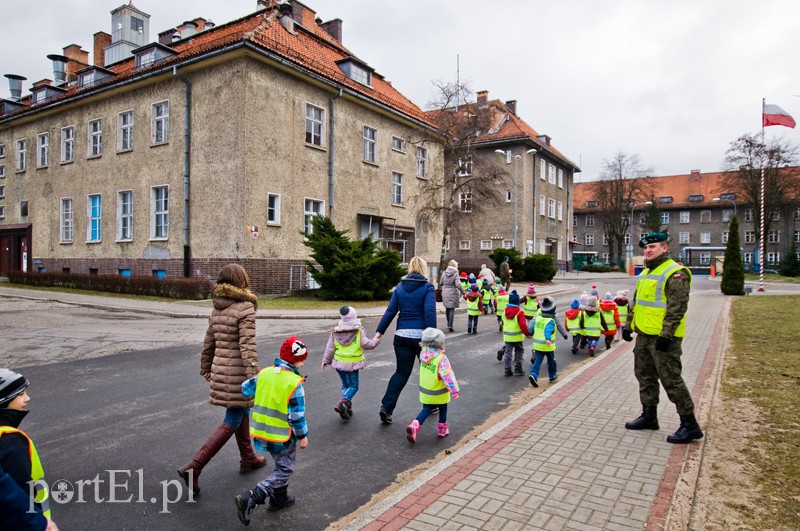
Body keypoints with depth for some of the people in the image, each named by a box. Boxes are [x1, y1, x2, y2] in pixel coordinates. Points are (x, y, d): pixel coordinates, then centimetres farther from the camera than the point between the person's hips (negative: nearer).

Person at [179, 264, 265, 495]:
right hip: (237, 372, -8)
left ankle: (247, 458, 35)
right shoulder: (245, 308, -16)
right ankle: (193, 468, -2)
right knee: (232, 422, 1)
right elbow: (248, 347, -22)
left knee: (242, 412, 22)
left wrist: (206, 368, 27)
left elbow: (208, 342, 15)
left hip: (220, 369, 8)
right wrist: (254, 378, -23)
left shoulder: (216, 309, 7)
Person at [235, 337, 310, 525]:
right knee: (284, 470, 6)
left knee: (281, 464, 26)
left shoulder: (264, 373, -3)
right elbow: (297, 414, -17)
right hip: (282, 435, -7)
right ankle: (250, 499, -7)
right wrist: (303, 436, -4)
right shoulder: (294, 383, -20)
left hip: (262, 431, 7)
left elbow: (246, 389, 8)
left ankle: (279, 498, 36)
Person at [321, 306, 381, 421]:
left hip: (339, 362, 4)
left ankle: (347, 408, 13)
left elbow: (330, 348, 3)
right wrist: (376, 341, 7)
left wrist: (325, 361, 13)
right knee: (353, 386, 6)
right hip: (352, 364, -4)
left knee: (345, 385, 19)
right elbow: (365, 344, -11)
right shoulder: (359, 331, -10)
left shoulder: (335, 332, 1)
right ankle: (342, 402, -18)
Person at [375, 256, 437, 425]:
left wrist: (380, 331, 6)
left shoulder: (400, 287, 6)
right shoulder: (427, 287, -7)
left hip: (402, 336, 4)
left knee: (402, 372, 11)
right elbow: (430, 312, -17)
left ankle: (386, 407, 0)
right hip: (421, 336, -4)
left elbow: (391, 311, 3)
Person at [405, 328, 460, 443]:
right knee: (443, 410, 19)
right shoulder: (441, 358, -25)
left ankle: (414, 426, -8)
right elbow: (447, 375, -29)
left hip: (425, 391, 5)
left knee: (426, 410, 12)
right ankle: (442, 429, 31)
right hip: (439, 394, -4)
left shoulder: (423, 353, -8)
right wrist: (454, 389, -27)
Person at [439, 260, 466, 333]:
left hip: (445, 293, 4)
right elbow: (458, 284, -19)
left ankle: (448, 324, 27)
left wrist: (440, 288, 31)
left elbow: (440, 283, 10)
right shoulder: (455, 274, -11)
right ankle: (450, 325, -4)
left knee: (447, 308, 17)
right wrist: (463, 292, -10)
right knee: (452, 309, 1)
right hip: (453, 293, -4)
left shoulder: (444, 273, 2)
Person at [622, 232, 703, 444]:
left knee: (671, 379, -6)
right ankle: (649, 416, 29)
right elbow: (637, 301, 24)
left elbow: (678, 307, -21)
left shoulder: (675, 273, -13)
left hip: (663, 337, -10)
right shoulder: (646, 273, 17)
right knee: (645, 376, 16)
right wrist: (629, 324, 20)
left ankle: (690, 425, 6)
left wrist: (666, 334, -25)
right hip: (644, 335, 10)